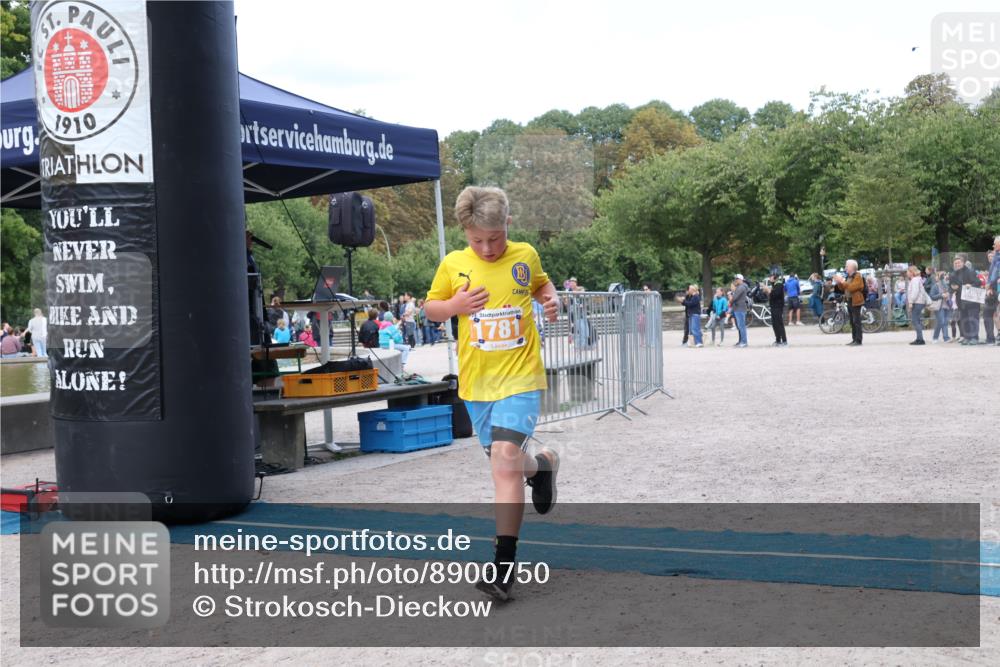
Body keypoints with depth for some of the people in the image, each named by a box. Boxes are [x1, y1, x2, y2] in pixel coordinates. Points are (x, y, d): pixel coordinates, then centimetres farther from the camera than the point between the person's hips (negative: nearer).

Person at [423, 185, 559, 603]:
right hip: (476, 381, 3)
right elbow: (430, 308, 8)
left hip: (520, 377, -3)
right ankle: (542, 465, 52)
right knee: (502, 458, 15)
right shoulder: (453, 265, -2)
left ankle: (504, 563, -14)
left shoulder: (525, 256, -1)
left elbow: (542, 284, 19)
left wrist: (551, 300, -2)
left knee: (505, 455, -17)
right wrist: (455, 305, -12)